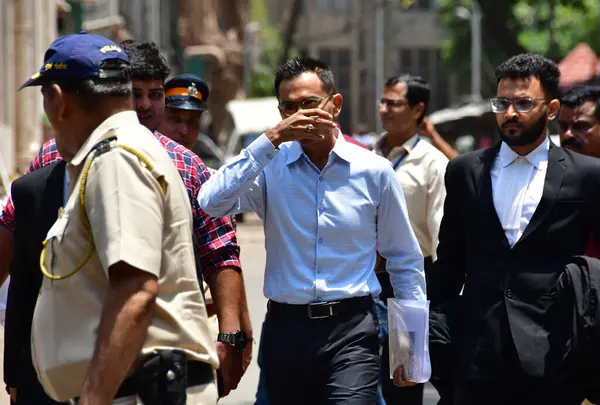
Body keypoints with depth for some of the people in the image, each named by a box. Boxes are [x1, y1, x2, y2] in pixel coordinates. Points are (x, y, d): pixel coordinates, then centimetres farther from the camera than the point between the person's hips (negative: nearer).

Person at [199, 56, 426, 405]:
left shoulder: (374, 171, 2)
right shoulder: (270, 169, 1)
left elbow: (405, 261, 10)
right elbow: (212, 203, -18)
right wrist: (271, 140, -20)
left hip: (352, 331, -2)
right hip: (286, 328, 2)